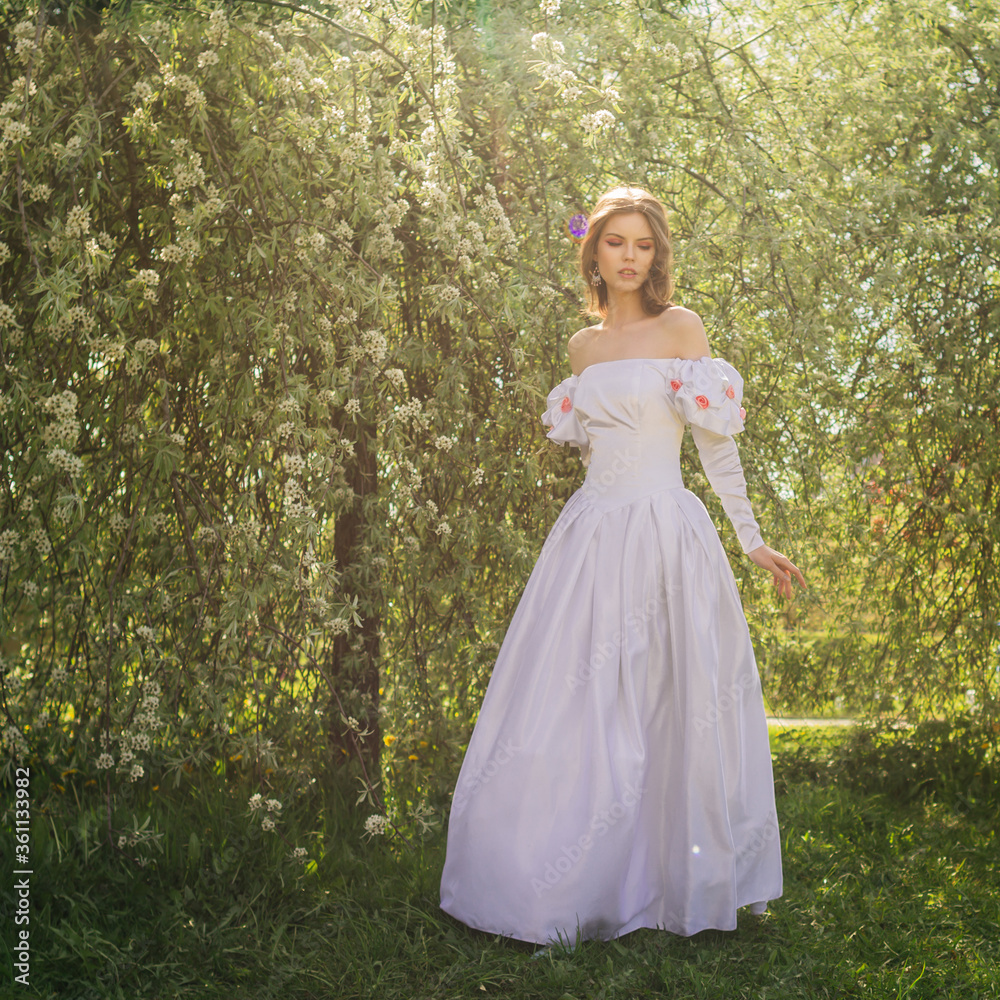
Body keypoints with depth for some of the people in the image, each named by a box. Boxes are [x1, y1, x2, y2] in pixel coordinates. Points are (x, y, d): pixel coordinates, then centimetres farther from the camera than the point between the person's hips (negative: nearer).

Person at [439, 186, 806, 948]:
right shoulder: (583, 347, 14)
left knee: (668, 709, 1)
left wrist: (753, 540, 0)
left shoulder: (682, 327, 1)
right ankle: (575, 884, 15)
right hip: (592, 533, 4)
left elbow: (717, 444, 0)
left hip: (666, 534, -4)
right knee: (581, 710, 3)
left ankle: (672, 880, 15)